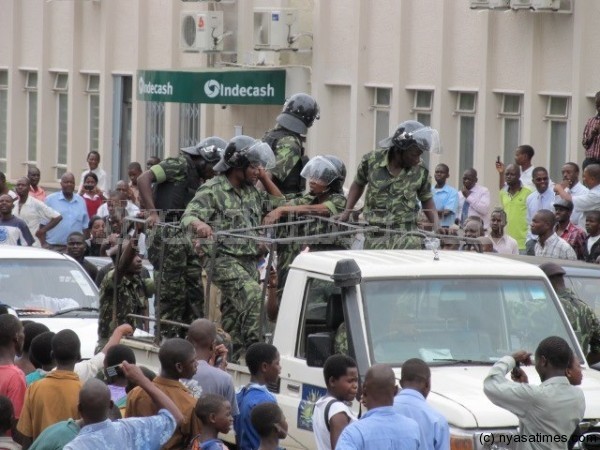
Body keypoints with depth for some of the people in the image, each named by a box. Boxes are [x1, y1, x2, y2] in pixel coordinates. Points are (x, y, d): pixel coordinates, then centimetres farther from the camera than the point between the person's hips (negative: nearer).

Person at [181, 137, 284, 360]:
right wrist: (199, 225, -40)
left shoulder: (251, 191, 18)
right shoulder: (213, 190, -5)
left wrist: (265, 178, 16)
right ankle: (254, 347, -31)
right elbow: (188, 217, -16)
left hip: (249, 261, 8)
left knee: (233, 317, 9)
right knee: (253, 295, -29)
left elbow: (279, 204, 28)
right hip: (225, 260, -8)